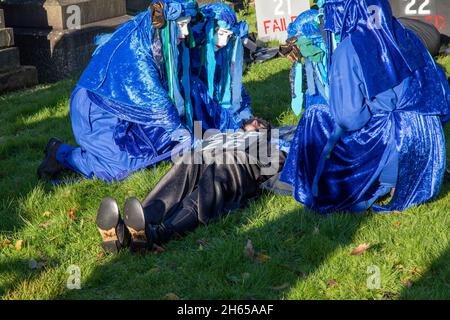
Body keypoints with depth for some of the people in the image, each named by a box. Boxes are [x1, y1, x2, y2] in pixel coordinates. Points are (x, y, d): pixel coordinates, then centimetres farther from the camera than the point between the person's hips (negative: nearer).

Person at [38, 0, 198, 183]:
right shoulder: (134, 47, -31)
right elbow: (153, 98, -29)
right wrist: (180, 131, -22)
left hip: (123, 109, 9)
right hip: (96, 111, -8)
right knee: (118, 169, -14)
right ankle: (60, 153, 3)